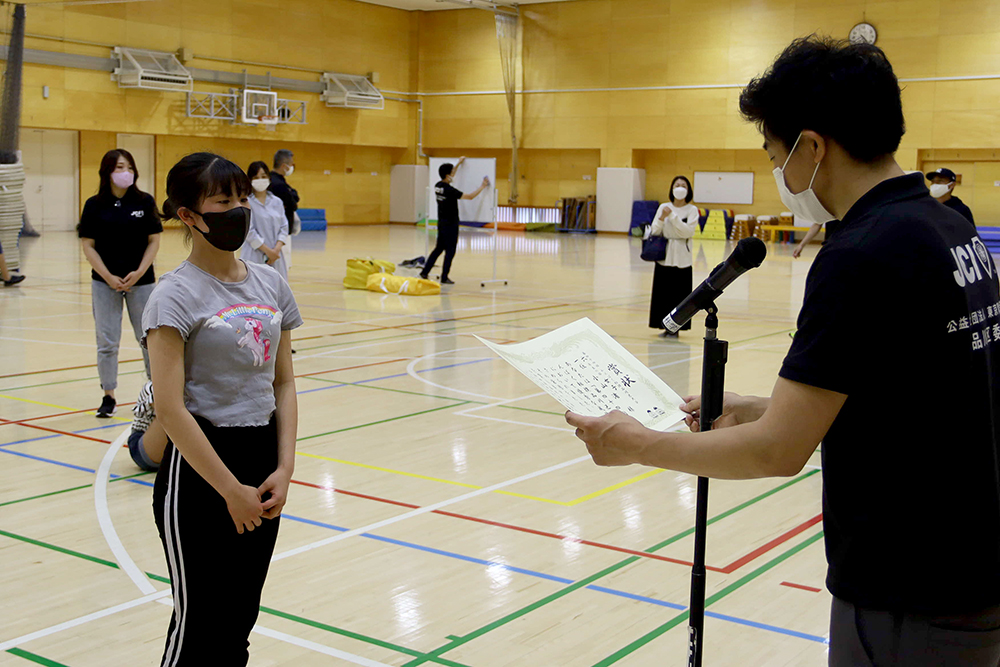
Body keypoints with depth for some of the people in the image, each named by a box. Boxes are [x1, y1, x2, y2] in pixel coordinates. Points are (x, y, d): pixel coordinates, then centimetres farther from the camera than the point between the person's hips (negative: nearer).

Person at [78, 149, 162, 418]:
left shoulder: (145, 202, -1)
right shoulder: (95, 205, -1)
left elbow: (154, 240, 0)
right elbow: (88, 246, -1)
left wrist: (139, 273, -11)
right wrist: (109, 277, -10)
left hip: (140, 280, 0)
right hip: (105, 283, 0)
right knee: (107, 342, 6)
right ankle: (108, 397, 16)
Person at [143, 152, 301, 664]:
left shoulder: (270, 284, 6)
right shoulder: (176, 295, -13)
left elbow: (284, 383, 10)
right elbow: (170, 410, -17)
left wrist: (283, 468, -2)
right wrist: (232, 491, -15)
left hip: (261, 460, 6)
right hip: (199, 471, -6)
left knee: (239, 622, 14)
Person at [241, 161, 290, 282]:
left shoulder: (277, 202, 10)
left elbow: (284, 227, 8)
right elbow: (249, 231, -9)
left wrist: (276, 249, -7)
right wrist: (268, 251, -11)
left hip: (275, 255, 5)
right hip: (254, 256, -5)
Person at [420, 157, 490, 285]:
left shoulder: (438, 186, 3)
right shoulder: (449, 190, -21)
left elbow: (449, 178, 25)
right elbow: (470, 196, -19)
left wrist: (459, 163, 32)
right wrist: (483, 186, -8)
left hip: (441, 222, 8)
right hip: (450, 223, -8)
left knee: (439, 248, 17)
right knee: (450, 251, 1)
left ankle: (425, 272, 18)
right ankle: (444, 278, 5)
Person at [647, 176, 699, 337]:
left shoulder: (692, 210, 1)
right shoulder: (664, 207, 7)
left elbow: (688, 231, -13)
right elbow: (654, 232, 3)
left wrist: (672, 216, -17)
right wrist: (662, 219, -15)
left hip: (681, 259, -2)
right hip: (664, 257, 2)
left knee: (679, 294, -2)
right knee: (663, 293, 3)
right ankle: (666, 327, 14)